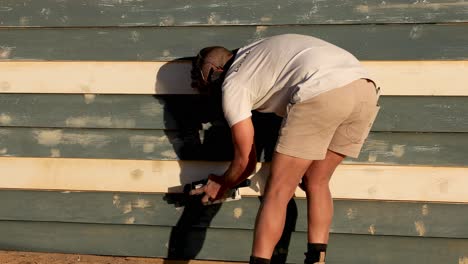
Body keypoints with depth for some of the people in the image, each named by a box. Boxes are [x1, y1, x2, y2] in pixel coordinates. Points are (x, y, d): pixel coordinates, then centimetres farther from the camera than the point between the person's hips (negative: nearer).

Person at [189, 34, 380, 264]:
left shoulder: (232, 84, 14)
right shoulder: (253, 53, 36)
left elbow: (245, 160, 17)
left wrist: (221, 184, 38)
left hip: (322, 93, -8)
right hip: (367, 90, 8)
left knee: (277, 192, 2)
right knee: (316, 183, 20)